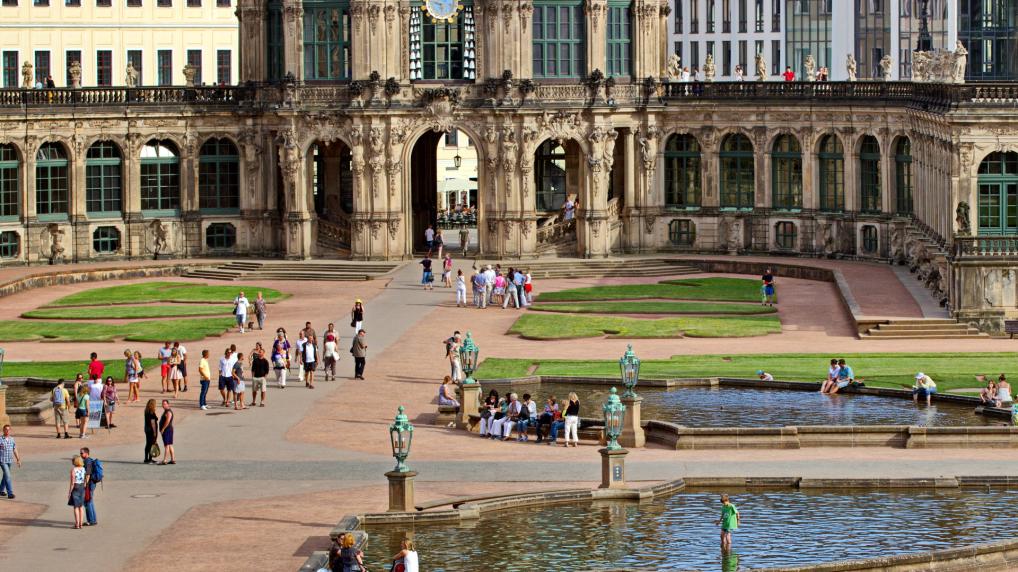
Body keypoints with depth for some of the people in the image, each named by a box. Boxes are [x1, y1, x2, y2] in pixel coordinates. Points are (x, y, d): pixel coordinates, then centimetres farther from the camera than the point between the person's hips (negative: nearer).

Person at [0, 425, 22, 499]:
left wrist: (18, 460, 7)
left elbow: (15, 450, 10)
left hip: (9, 461, 5)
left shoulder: (12, 439, 5)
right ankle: (10, 493, -14)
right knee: (8, 476, -13)